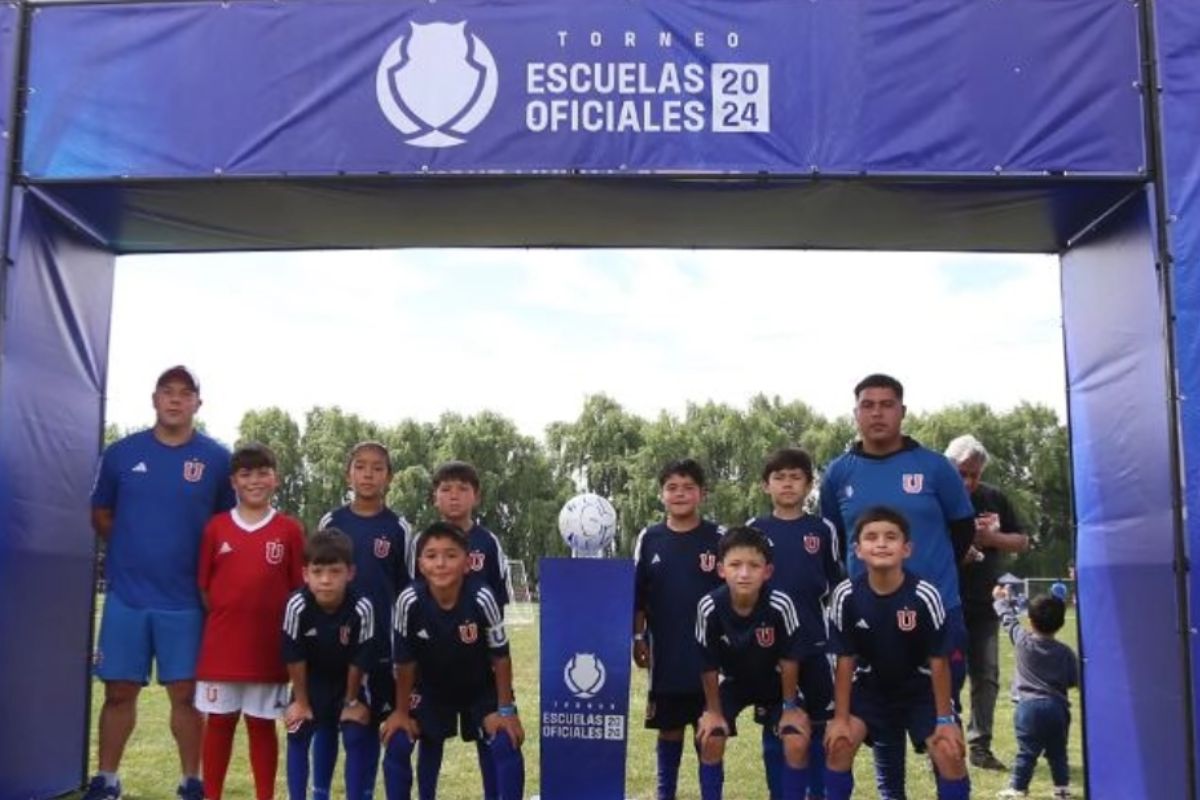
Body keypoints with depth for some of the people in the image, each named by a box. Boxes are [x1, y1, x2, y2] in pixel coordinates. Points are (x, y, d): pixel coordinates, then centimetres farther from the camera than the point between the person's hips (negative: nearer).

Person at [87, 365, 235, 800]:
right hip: (126, 595, 1)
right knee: (119, 691, 9)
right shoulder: (122, 452, 2)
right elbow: (101, 515, 12)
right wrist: (132, 549, 5)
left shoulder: (217, 459, -2)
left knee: (185, 693, 5)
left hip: (186, 599, -1)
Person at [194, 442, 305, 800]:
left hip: (269, 646, -1)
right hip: (221, 643, 1)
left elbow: (299, 589, 1)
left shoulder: (290, 530, -1)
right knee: (218, 722, 10)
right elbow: (204, 585, 7)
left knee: (262, 725, 9)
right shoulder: (216, 527, 3)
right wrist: (225, 618, 1)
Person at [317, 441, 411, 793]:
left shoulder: (398, 528, 1)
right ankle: (320, 794, 17)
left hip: (381, 641, 0)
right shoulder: (330, 523, 2)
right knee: (326, 718, 5)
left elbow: (407, 590, 4)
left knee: (370, 721, 6)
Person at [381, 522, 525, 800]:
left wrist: (505, 709, -12)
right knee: (397, 744, -8)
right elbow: (405, 661, -14)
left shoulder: (481, 598, -33)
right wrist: (401, 711, -4)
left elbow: (500, 655, -19)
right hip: (431, 686, 2)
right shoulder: (409, 602, -29)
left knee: (506, 746, -15)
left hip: (481, 687, -1)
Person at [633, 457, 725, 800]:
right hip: (665, 651, 2)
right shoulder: (649, 539, 3)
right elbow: (637, 595, 7)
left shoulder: (717, 538, -2)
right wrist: (637, 637, 3)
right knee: (669, 726, 11)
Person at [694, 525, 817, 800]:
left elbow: (789, 659, -18)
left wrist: (789, 705, -8)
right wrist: (714, 710, -7)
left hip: (775, 681, -1)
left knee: (797, 743, -15)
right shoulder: (709, 607, -30)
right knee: (710, 739, -11)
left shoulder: (780, 605, -34)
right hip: (732, 681, 1)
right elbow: (708, 664, -15)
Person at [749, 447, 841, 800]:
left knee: (818, 724, 7)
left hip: (815, 642, 0)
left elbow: (836, 587, 8)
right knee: (774, 725, 7)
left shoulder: (823, 529, 2)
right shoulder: (754, 529, 3)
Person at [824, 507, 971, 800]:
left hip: (920, 688, -1)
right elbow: (845, 660, -11)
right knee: (837, 743, -13)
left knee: (949, 753, -15)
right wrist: (841, 717, -9)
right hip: (870, 685, 2)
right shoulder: (846, 595, -21)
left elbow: (938, 661, -15)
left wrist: (945, 719, -11)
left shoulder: (925, 595, -26)